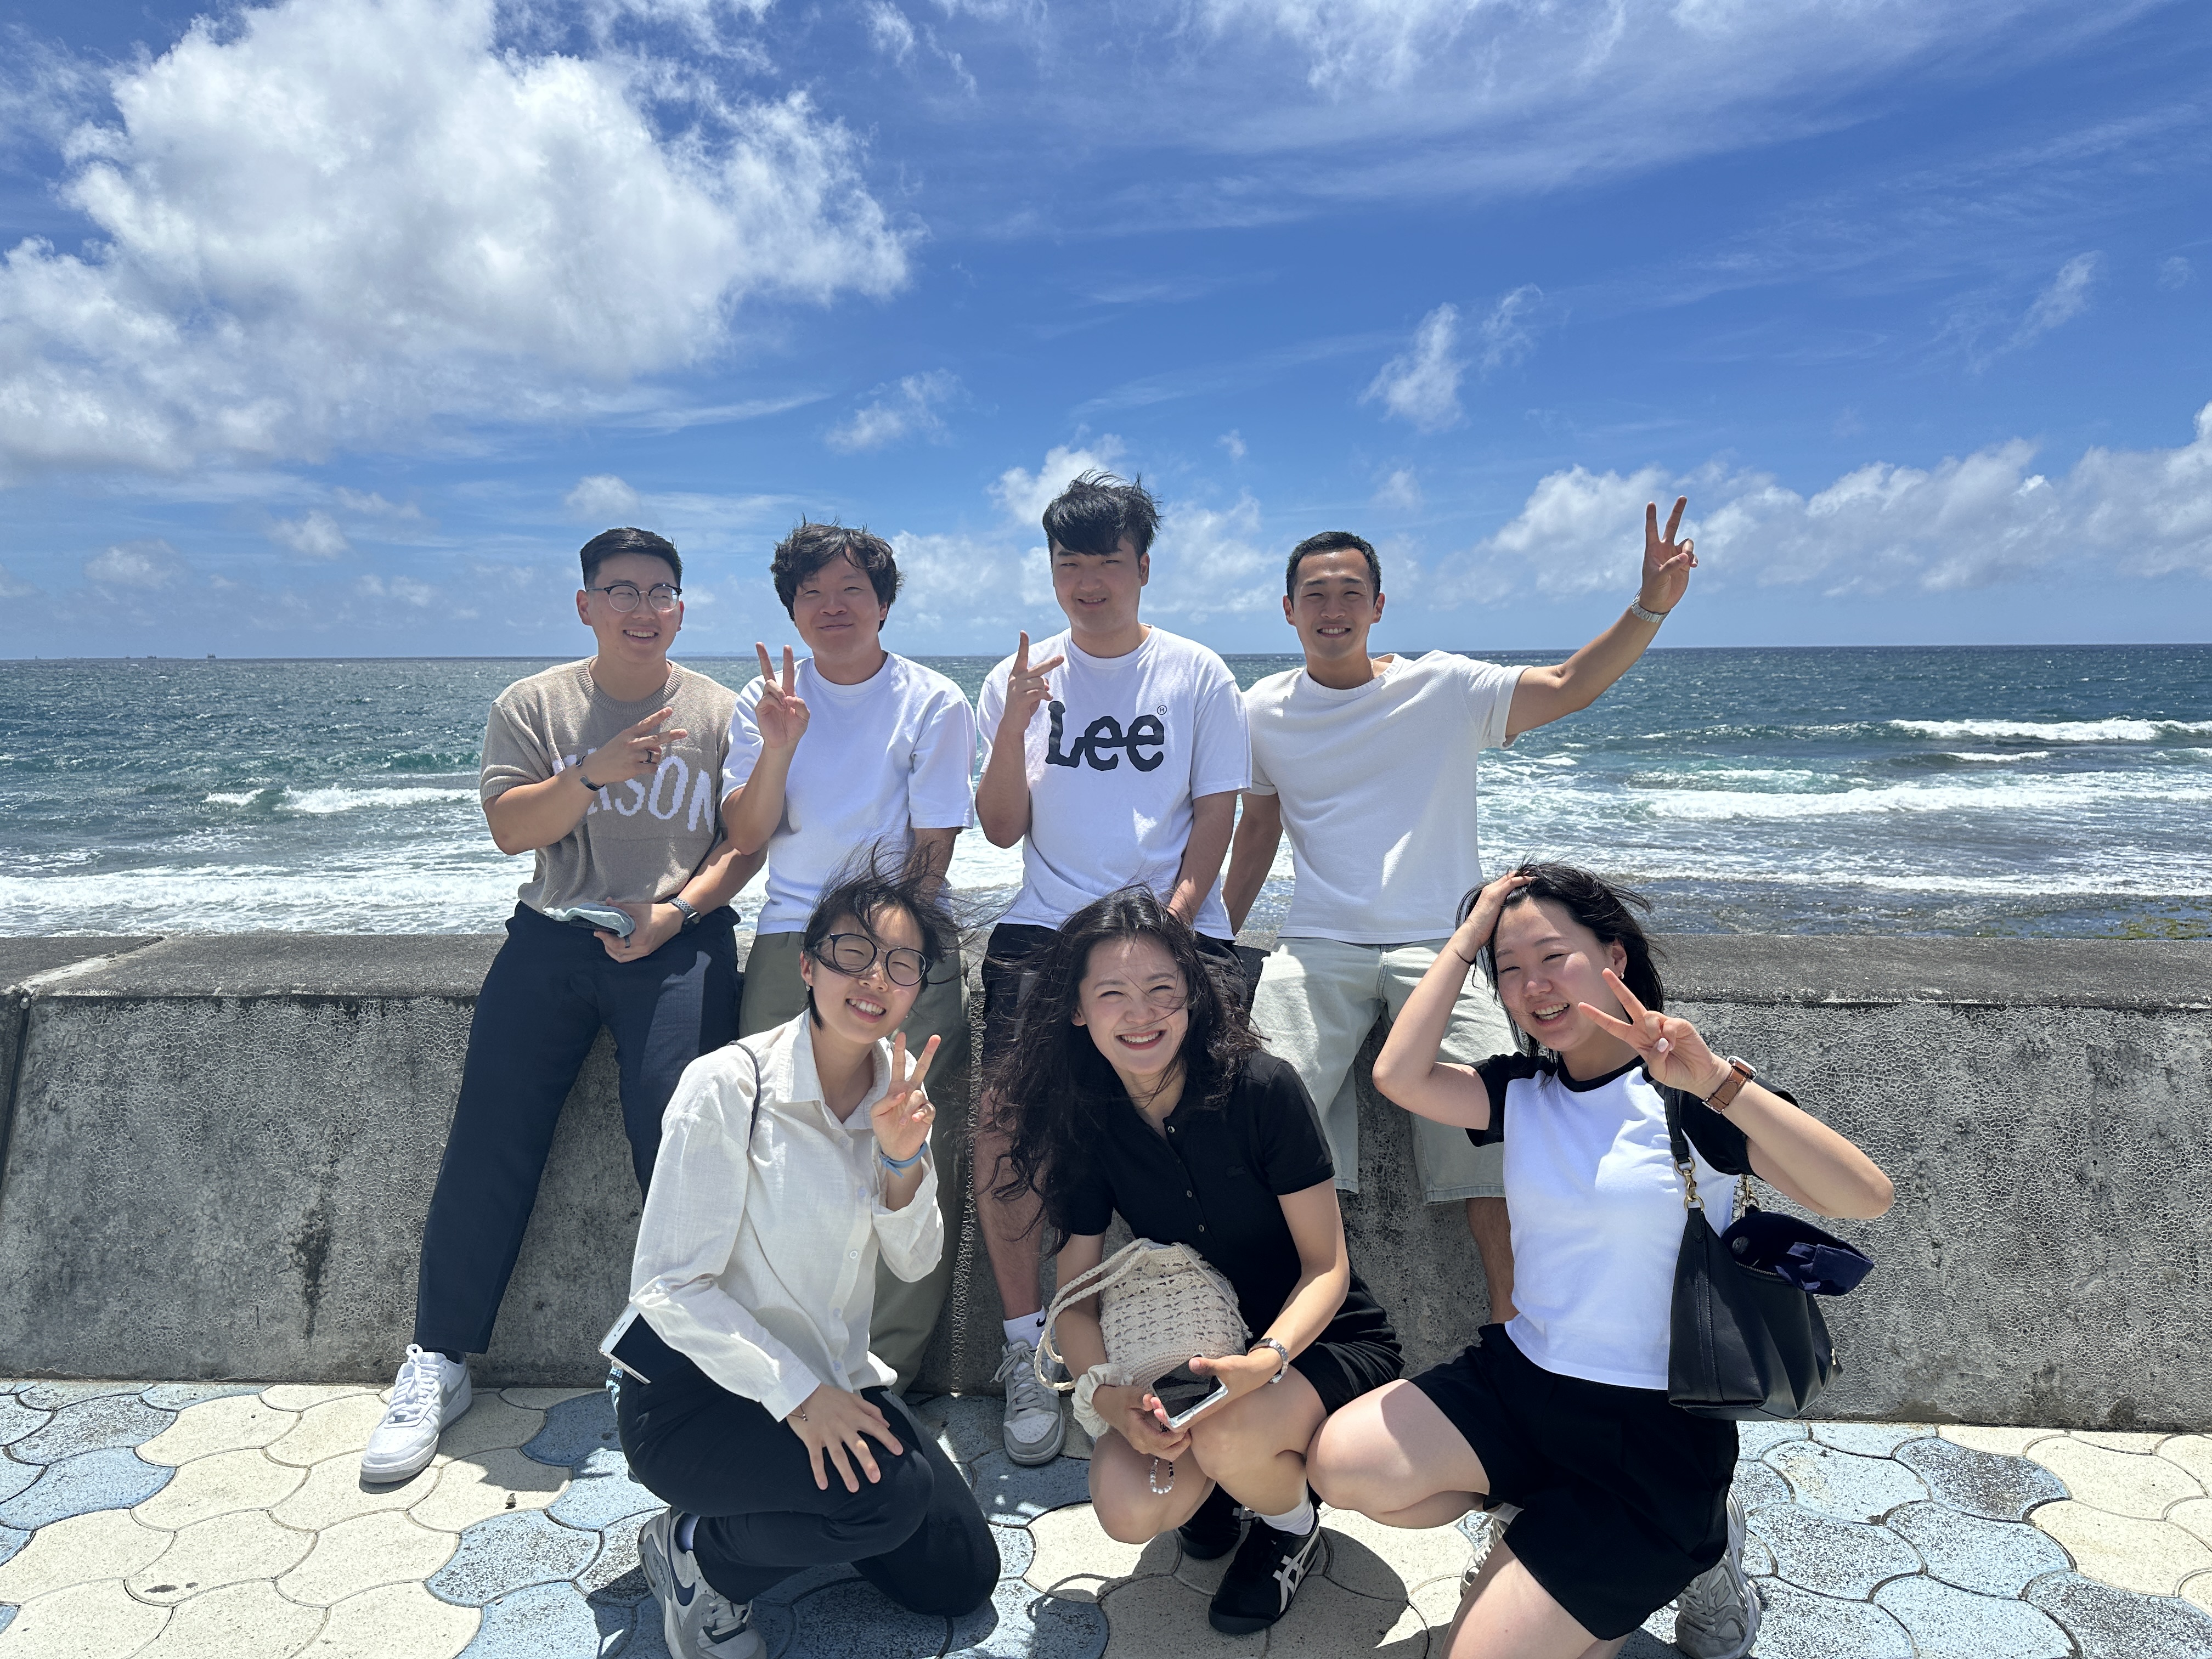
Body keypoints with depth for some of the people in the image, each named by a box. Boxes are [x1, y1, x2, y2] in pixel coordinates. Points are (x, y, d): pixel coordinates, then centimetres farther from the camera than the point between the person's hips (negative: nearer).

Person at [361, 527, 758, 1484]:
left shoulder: (718, 712, 6)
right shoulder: (533, 705, 8)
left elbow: (744, 841, 3)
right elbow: (509, 828, -1)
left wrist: (674, 911, -12)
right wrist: (595, 771, -16)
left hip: (680, 941, -2)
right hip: (555, 933, 2)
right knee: (489, 1139, -1)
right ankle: (438, 1362, 13)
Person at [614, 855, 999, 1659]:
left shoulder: (895, 1085, -1)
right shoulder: (728, 1085, -22)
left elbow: (915, 1261, 0)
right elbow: (669, 1288, -20)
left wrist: (905, 1157, -18)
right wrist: (796, 1394, -25)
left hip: (831, 1380, 7)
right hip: (692, 1390, -6)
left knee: (960, 1580, 4)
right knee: (890, 1493, -29)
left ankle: (774, 1509, 25)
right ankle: (697, 1551, 0)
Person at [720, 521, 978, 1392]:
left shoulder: (933, 702, 2)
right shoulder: (766, 699, 10)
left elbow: (934, 846, 0)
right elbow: (745, 834, 3)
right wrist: (780, 744, -13)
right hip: (789, 941, 3)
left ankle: (889, 1368, 10)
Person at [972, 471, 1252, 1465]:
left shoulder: (1197, 675, 8)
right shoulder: (1017, 679, 11)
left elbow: (1215, 819, 4)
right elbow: (1002, 830, 6)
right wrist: (1016, 726, -9)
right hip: (1046, 925, 2)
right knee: (1002, 1120, -15)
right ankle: (1026, 1346, 3)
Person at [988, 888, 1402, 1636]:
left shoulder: (1262, 1088, -23)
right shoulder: (1086, 1123, -10)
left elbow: (1327, 1267, -16)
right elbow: (1078, 1297, -5)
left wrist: (1268, 1358, -34)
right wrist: (1109, 1395, -24)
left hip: (1325, 1343, -3)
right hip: (1195, 1356, 3)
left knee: (1226, 1437, -33)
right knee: (1127, 1507, -23)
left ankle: (1291, 1527, 3)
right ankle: (1216, 1481, 13)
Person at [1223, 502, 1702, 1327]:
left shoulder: (1443, 688, 2)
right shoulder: (1265, 711, 9)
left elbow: (1568, 687, -8)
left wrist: (1650, 607, -23)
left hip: (1438, 944, -1)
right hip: (1317, 948, 1)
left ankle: (1513, 1326, 1)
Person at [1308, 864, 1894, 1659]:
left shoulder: (1691, 1093, -10)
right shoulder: (1520, 1091, 2)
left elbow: (1866, 1197, -22)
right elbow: (1399, 1074, -17)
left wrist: (1717, 1081, -35)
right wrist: (1466, 938, -12)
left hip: (1655, 1426, -5)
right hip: (1519, 1376, 5)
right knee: (1345, 1462, -18)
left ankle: (1691, 1545, 14)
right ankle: (1561, 1512, 7)